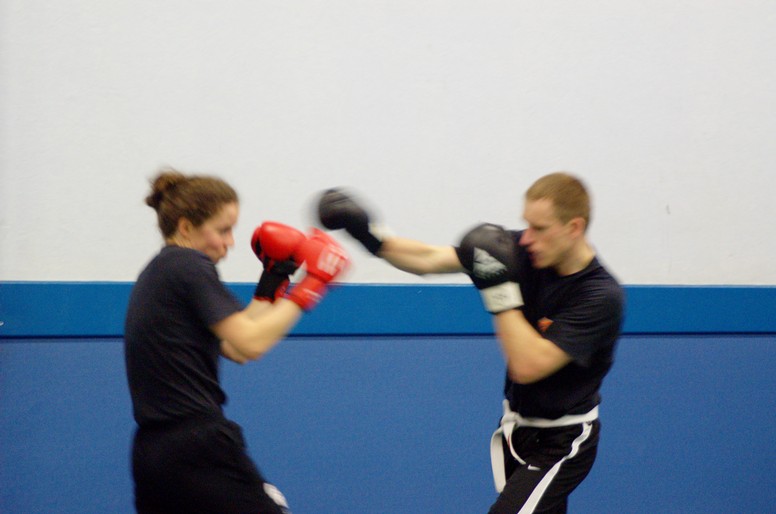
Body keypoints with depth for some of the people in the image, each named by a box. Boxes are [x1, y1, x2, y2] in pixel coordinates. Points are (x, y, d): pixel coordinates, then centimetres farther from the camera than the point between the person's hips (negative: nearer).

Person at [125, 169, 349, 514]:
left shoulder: (158, 272, 19)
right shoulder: (189, 266, -8)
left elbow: (232, 347, 19)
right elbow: (250, 345, -16)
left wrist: (273, 281, 19)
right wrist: (308, 289, -10)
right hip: (199, 450, -9)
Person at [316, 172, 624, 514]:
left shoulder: (601, 296, -24)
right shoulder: (522, 252, -7)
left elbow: (528, 365, -29)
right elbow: (429, 260, -6)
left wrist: (500, 289, -29)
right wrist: (370, 235, -19)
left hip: (560, 443, -6)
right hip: (515, 427, 6)